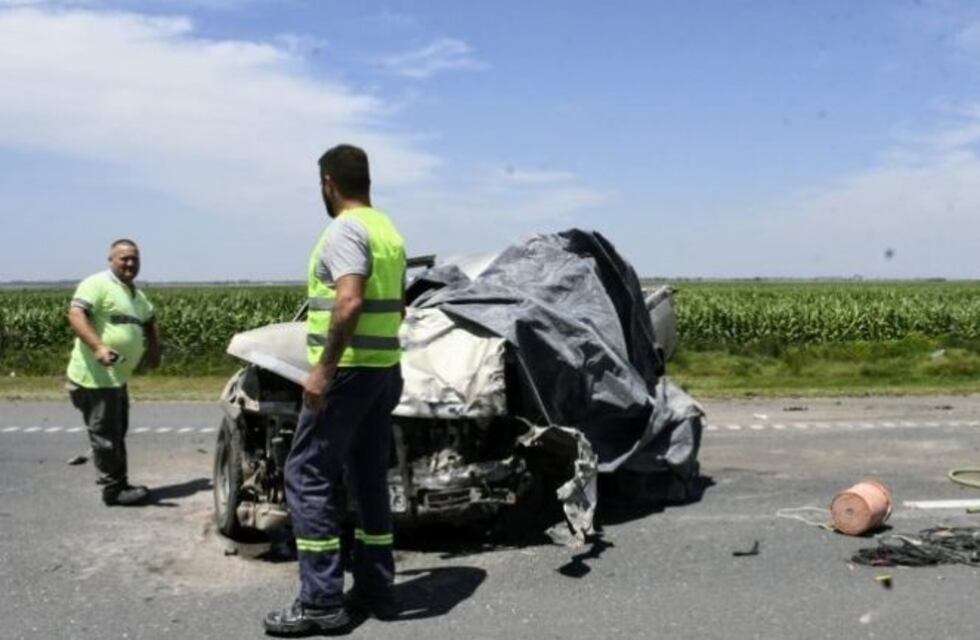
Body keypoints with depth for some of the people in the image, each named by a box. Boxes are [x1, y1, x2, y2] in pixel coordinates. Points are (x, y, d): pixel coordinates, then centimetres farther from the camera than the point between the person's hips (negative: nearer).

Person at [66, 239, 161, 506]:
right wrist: (99, 347, -36)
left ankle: (120, 484, 27)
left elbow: (150, 321, 34)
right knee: (105, 436, -2)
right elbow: (76, 315, -23)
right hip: (95, 377, -10)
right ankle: (113, 490, 6)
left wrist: (154, 349, 16)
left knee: (117, 434, 17)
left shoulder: (137, 295, 18)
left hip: (117, 378, 10)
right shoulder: (97, 284, -11)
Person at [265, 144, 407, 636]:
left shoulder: (345, 229, -13)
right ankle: (375, 589, 19)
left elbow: (350, 302, -26)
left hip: (348, 372, -9)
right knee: (370, 478, 13)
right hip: (385, 371, 9)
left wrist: (324, 367, -24)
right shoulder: (389, 231, 15)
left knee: (307, 476, -3)